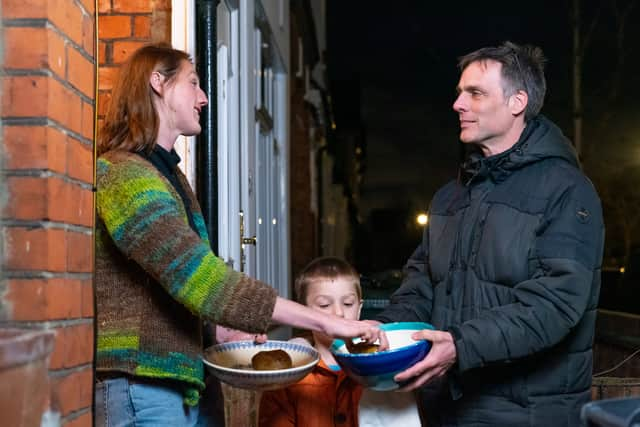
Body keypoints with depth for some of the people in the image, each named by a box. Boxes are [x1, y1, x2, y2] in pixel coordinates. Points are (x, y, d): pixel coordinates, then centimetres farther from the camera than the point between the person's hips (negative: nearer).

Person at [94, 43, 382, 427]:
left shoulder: (168, 174, 18)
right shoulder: (125, 175, -15)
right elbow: (201, 280, -25)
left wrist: (231, 337, 1)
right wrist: (326, 322, -25)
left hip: (176, 384, 9)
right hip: (140, 388, -9)